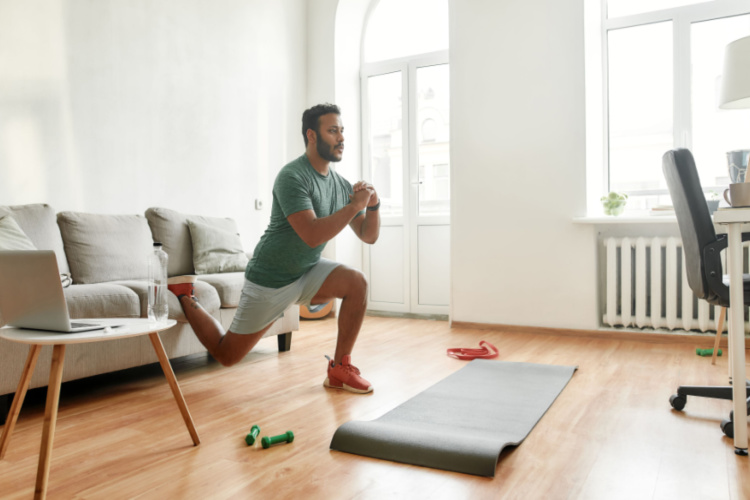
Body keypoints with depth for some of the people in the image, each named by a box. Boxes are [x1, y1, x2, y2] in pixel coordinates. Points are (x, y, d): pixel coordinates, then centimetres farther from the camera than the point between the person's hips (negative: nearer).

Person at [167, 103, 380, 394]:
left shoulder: (341, 184, 1)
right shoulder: (292, 177, -22)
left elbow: (369, 236, 2)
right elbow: (312, 235, -34)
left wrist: (373, 205, -16)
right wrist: (354, 205, -29)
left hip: (307, 272, 6)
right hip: (270, 279, -6)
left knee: (357, 283, -20)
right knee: (226, 355, 4)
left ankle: (340, 369, -6)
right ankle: (183, 296, 27)